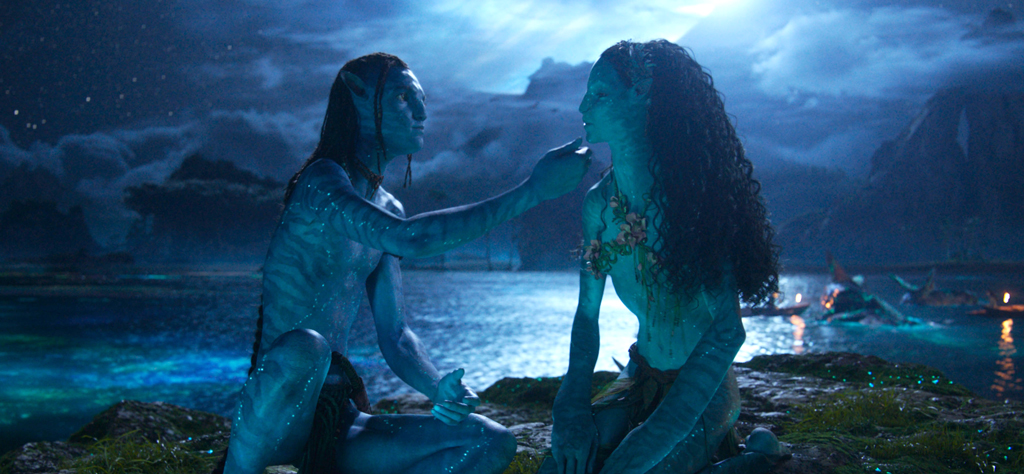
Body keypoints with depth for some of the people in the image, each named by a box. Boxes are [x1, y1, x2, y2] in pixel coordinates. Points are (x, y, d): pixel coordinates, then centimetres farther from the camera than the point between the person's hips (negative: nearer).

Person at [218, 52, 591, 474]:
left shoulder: (387, 207, 14)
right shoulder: (321, 181, -10)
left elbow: (394, 335, 12)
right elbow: (410, 239, -30)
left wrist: (439, 390, -8)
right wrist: (532, 190, -26)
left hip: (338, 422, 7)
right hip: (279, 415, -7)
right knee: (303, 347, -39)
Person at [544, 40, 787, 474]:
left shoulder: (691, 198, -19)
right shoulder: (599, 204, -3)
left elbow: (727, 330, -25)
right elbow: (587, 316, 3)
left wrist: (653, 436, -30)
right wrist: (574, 408, -12)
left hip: (702, 389, -5)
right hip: (641, 379, 5)